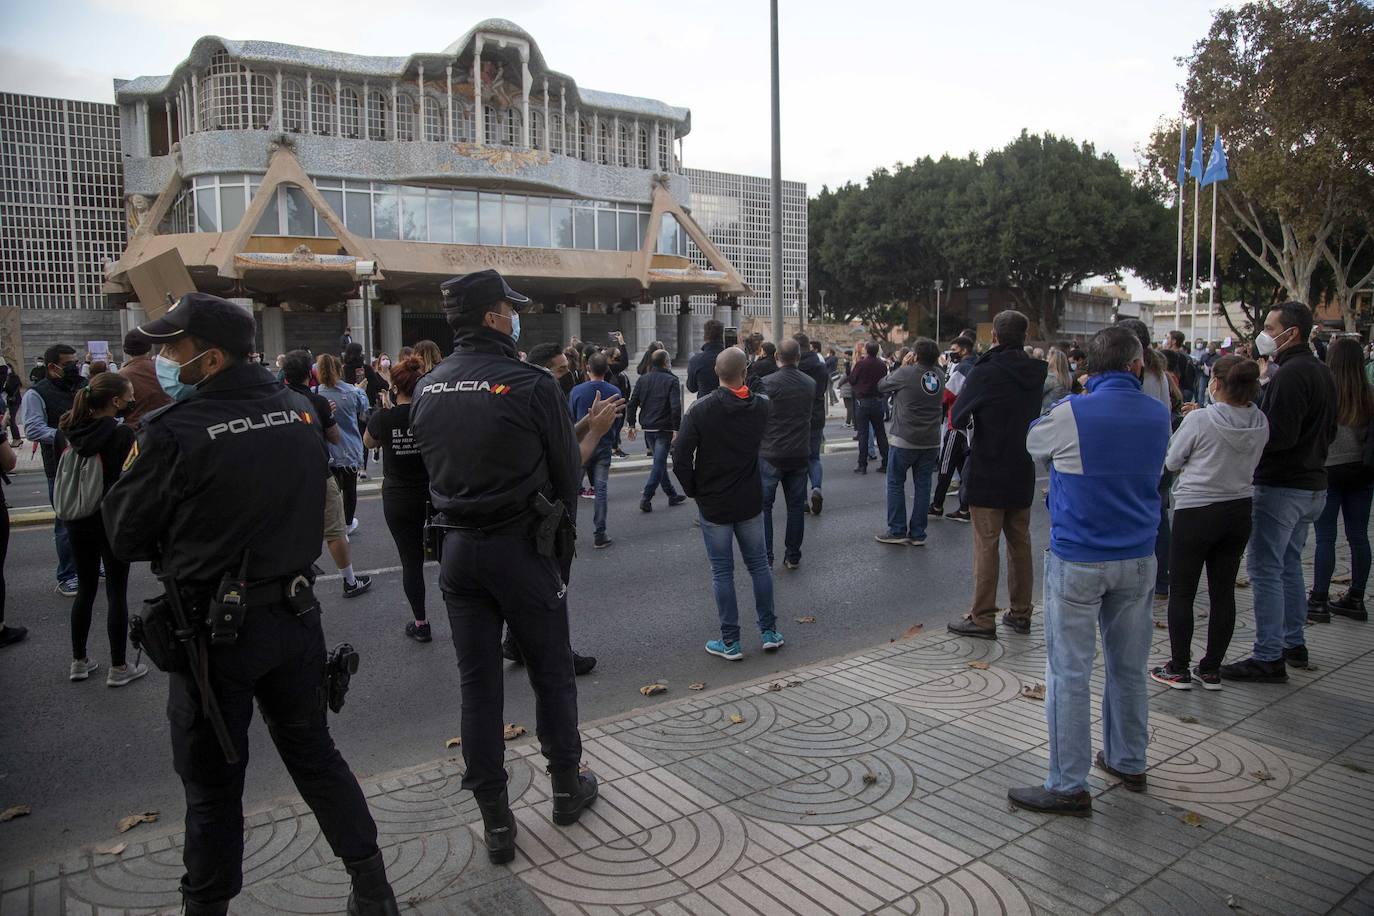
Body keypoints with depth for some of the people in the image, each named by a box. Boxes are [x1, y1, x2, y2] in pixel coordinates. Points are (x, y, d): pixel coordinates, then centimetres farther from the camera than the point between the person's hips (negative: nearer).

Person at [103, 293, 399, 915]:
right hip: (296, 613, 5)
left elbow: (125, 537, -6)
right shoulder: (299, 411, -2)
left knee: (212, 781, 13)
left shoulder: (174, 431, -18)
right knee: (313, 751, 19)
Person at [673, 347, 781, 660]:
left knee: (722, 572, 5)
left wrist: (693, 490, -3)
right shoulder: (761, 407, -6)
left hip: (713, 504, -3)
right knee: (759, 565, 15)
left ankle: (730, 642, 12)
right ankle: (769, 631, 23)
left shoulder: (701, 411, -16)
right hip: (751, 502, 3)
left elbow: (680, 458, -17)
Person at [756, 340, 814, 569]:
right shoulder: (810, 383, 3)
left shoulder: (767, 383, -13)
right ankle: (793, 556, 18)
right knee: (796, 505, 13)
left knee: (763, 506, 5)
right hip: (800, 453, 4)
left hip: (770, 454, -4)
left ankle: (765, 559, 3)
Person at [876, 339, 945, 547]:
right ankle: (917, 533, 12)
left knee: (895, 483, 8)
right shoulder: (939, 374, 2)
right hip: (931, 442, 5)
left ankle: (897, 531, 9)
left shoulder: (906, 373, -14)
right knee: (923, 485, 9)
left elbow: (881, 387, 0)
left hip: (905, 440, -4)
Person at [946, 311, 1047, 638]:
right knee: (1020, 543, 14)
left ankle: (983, 618, 5)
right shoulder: (1037, 373, 2)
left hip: (987, 475, -6)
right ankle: (1020, 614, 22)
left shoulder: (984, 373, -15)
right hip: (1023, 474, 6)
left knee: (986, 546, 0)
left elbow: (956, 418, -7)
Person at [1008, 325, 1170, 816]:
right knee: (1129, 667, 18)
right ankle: (1128, 761, 35)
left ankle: (1069, 785, 8)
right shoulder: (1158, 416, 0)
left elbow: (1033, 445, 5)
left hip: (1078, 561, -5)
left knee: (1069, 672, 1)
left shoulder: (1070, 414, -14)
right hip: (1138, 559, 5)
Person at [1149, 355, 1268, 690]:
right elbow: (1252, 463, 13)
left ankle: (1178, 669, 12)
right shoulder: (1260, 423, -1)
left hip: (1196, 512, -5)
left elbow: (1171, 462, -6)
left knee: (1182, 592, 6)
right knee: (1223, 592, 12)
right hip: (1239, 512, 6)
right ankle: (1211, 670, 21)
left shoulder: (1199, 420, -17)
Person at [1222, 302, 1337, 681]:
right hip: (1313, 484, 10)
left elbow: (1280, 434, -25)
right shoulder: (1322, 372, 14)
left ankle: (1268, 658, -3)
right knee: (1290, 565, 20)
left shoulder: (1291, 374, -18)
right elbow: (1328, 431, 21)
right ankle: (1293, 643, 29)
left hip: (1281, 487, -10)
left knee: (1265, 569, -6)